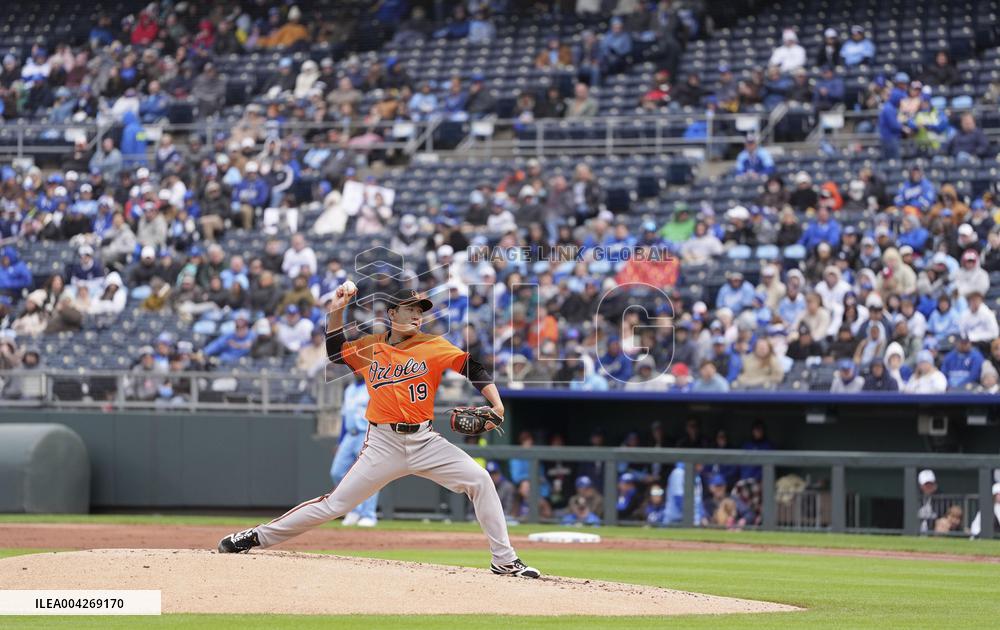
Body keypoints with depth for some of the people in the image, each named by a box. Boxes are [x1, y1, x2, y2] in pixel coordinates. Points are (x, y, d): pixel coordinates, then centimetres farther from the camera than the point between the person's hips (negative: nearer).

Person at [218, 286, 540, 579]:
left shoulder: (433, 346, 0)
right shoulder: (371, 347, 7)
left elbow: (474, 369, -7)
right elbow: (335, 351, 24)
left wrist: (497, 406, -21)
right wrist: (336, 312, 11)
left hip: (425, 441, 0)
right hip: (383, 443, 0)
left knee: (479, 479, -14)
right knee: (335, 503, -4)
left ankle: (504, 560, -5)